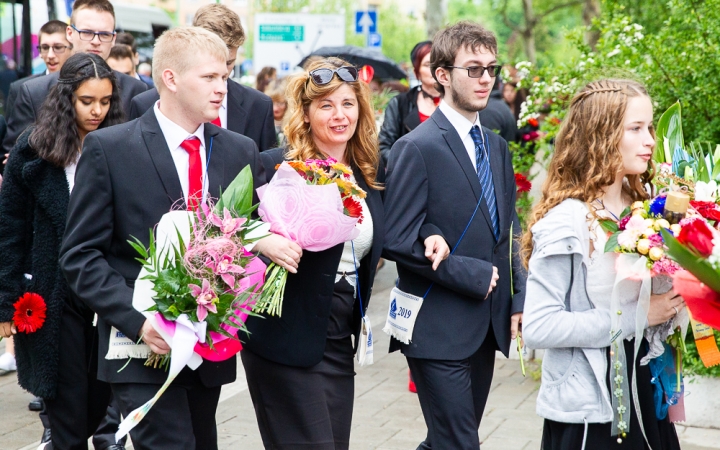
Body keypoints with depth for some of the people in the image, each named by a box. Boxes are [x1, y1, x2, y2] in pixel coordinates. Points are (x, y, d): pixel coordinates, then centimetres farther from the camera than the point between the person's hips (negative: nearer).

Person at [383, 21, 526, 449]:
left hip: (488, 326, 7)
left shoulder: (497, 146, 13)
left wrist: (518, 299, 6)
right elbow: (399, 241, -17)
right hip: (440, 328, -7)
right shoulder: (417, 148, -11)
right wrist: (472, 275, -14)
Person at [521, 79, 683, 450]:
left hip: (645, 394, 7)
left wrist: (670, 303, -3)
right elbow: (538, 328, -23)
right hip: (588, 409, -7)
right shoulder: (567, 221, -18)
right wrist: (635, 317, -21)